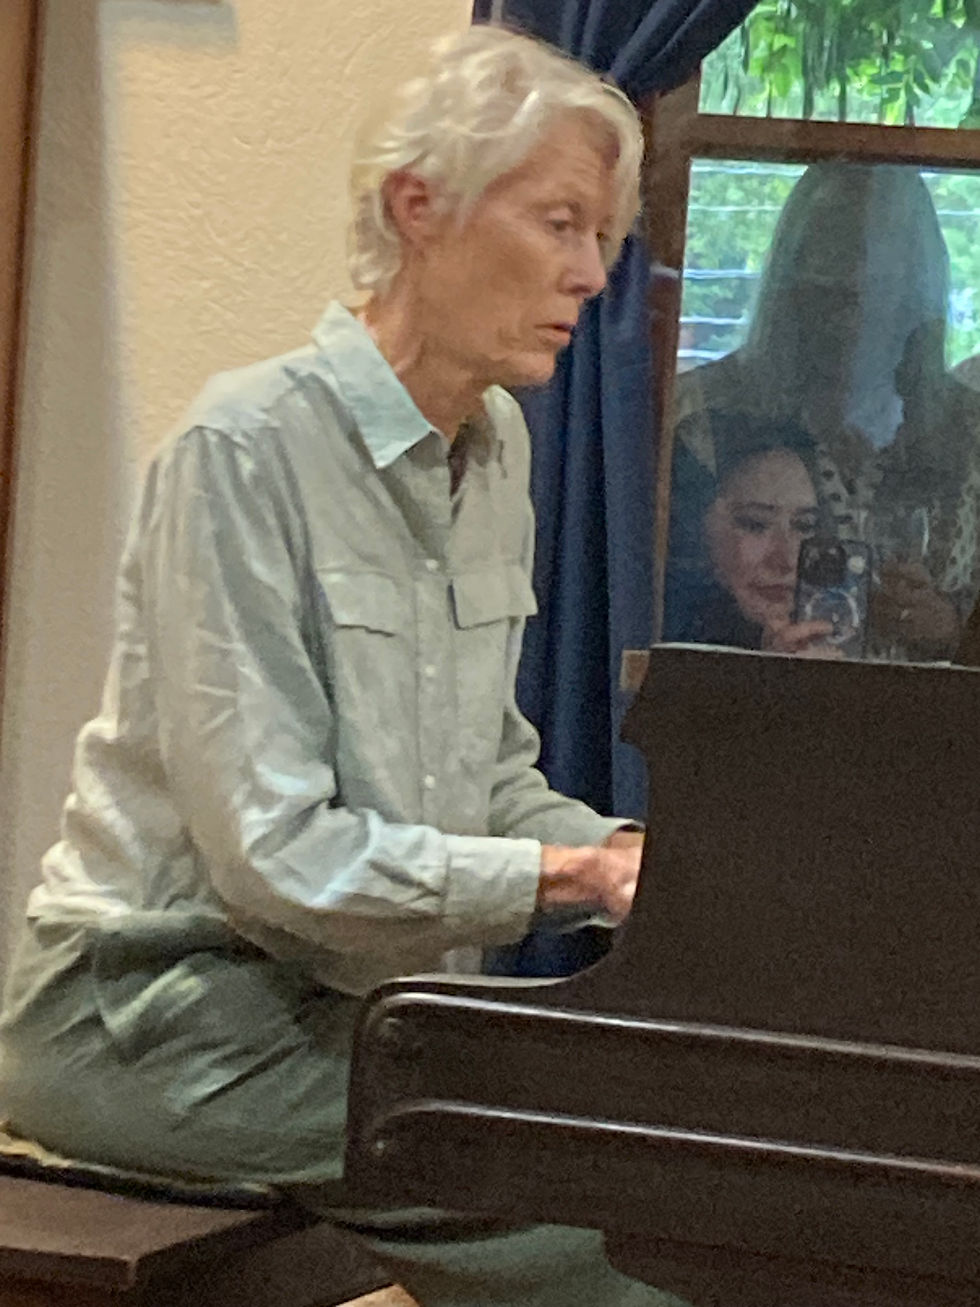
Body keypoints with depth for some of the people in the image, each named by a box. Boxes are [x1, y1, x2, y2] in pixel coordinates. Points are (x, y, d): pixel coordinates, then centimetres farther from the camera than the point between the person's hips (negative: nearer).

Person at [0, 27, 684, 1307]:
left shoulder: (495, 446, 10)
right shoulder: (247, 449, -16)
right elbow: (276, 851, -20)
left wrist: (629, 855, -3)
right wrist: (573, 875, -19)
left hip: (347, 999, 8)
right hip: (162, 1011, -8)